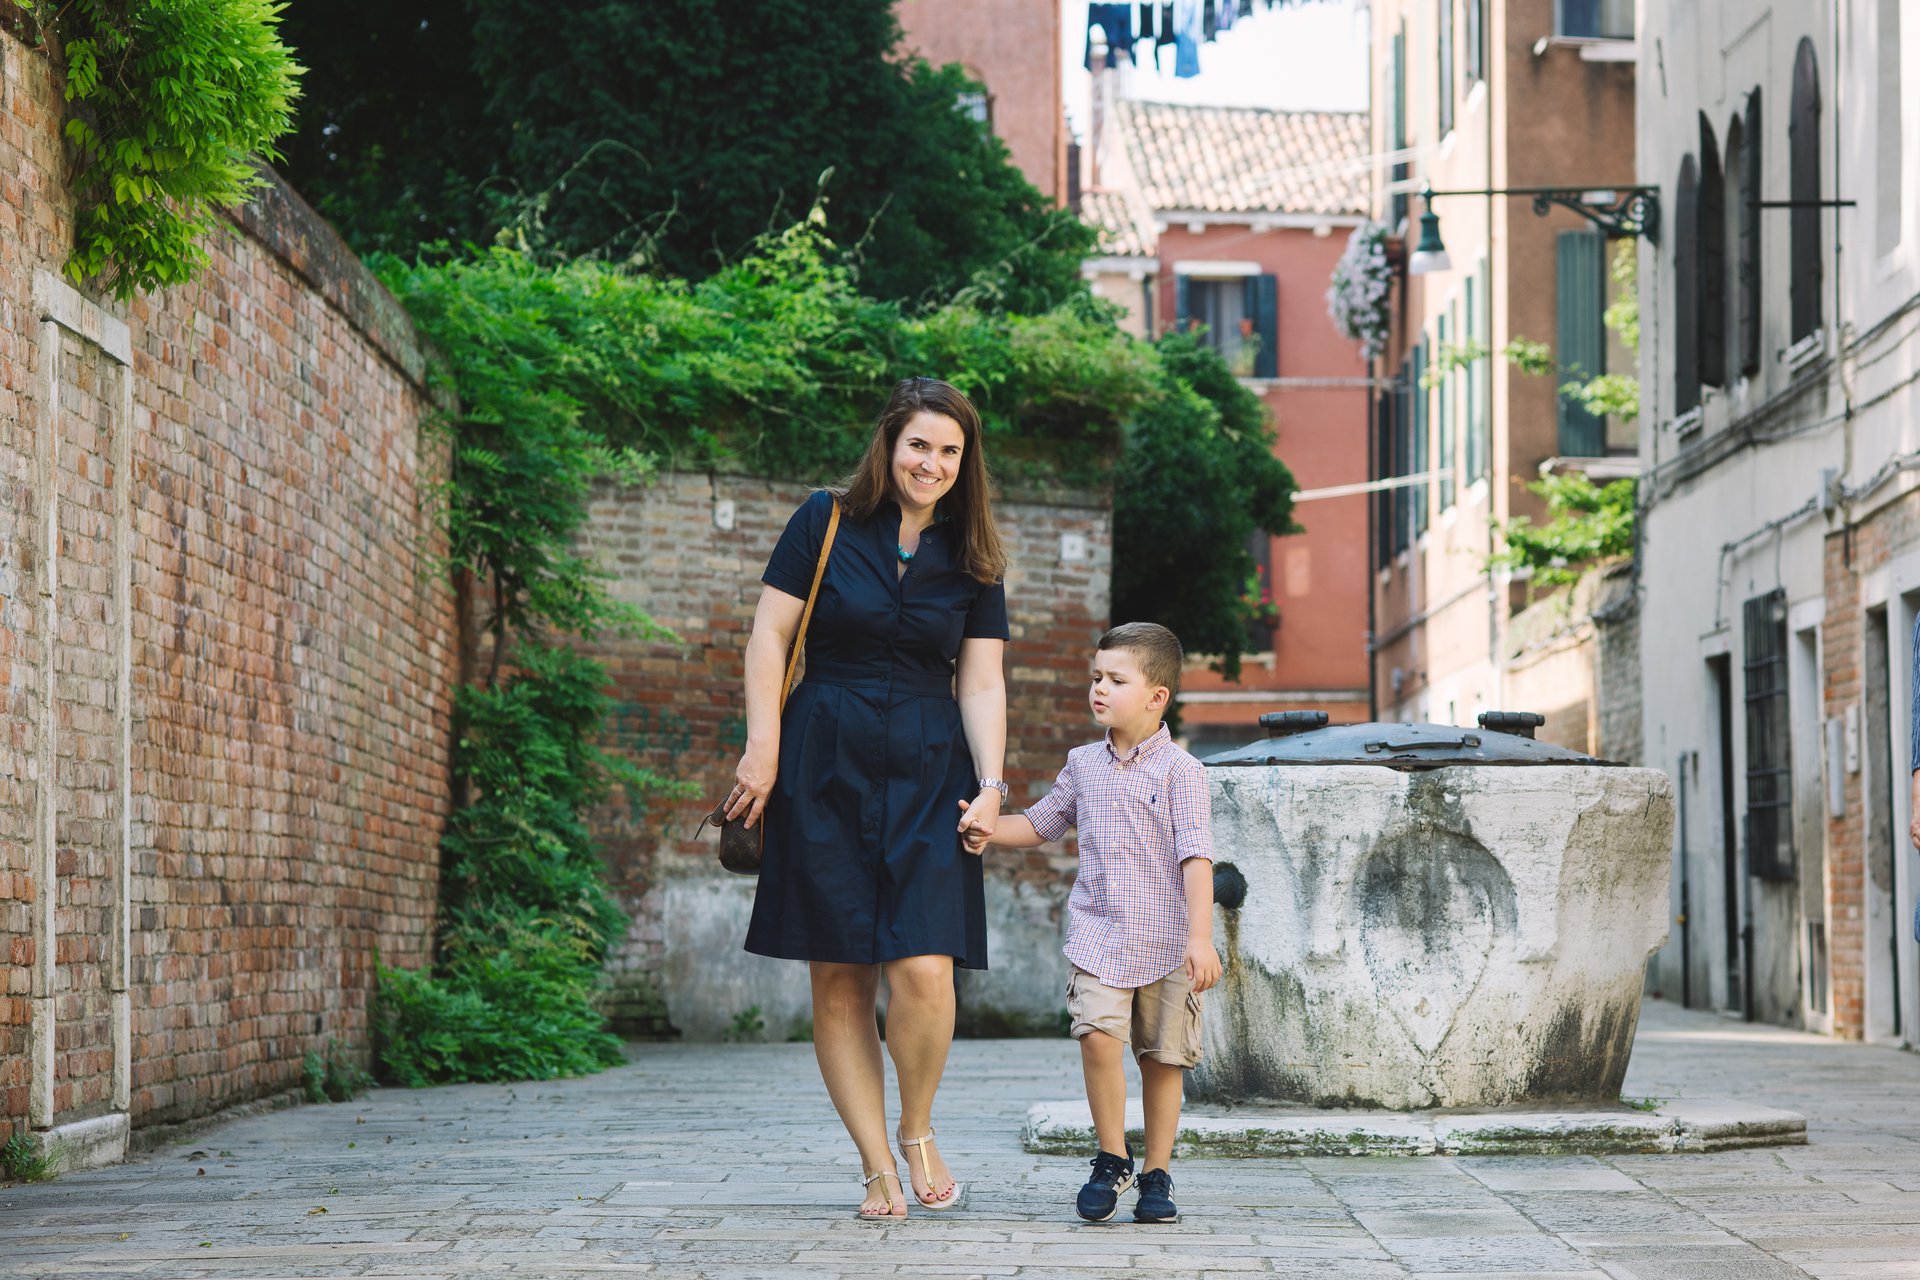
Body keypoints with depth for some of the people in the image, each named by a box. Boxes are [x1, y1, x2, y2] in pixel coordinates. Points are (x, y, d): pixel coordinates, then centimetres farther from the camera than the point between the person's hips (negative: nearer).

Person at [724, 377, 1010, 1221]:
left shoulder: (972, 562, 10)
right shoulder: (826, 522, 2)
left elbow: (981, 684, 7)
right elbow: (769, 635, 1)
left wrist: (990, 785, -5)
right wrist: (764, 746, -7)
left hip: (926, 771, 1)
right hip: (825, 765, -1)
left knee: (923, 967, -14)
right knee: (836, 976, -1)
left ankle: (918, 1131, 10)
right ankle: (877, 1165, 7)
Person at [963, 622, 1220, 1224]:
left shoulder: (1179, 770, -5)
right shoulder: (1084, 766, 10)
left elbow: (1196, 856, -11)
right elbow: (1042, 823, 25)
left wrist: (1201, 937, -19)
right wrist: (992, 832, 6)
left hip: (1166, 941, -3)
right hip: (1099, 934, 3)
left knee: (1162, 1057, 5)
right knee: (1097, 1034, -17)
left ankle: (1156, 1174, 18)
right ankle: (1112, 1158, -1)